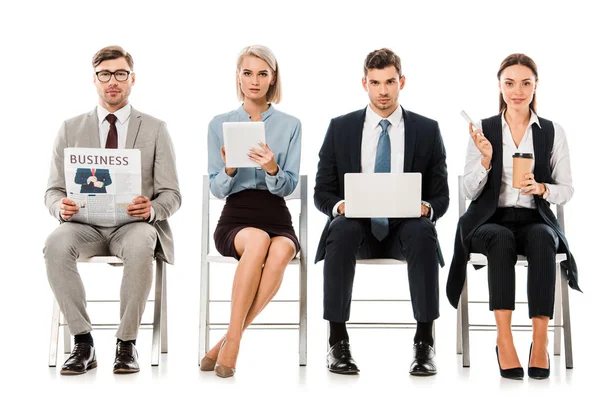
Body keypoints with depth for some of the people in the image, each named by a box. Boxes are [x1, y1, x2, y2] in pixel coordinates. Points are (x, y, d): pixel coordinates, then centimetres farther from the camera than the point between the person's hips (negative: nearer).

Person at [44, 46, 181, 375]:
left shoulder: (155, 129, 9)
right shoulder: (71, 129, 13)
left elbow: (171, 195, 5)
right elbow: (53, 191, 11)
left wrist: (151, 209, -19)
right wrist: (61, 207, -15)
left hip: (135, 224, -1)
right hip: (85, 224, 2)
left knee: (140, 246, -38)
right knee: (56, 244, -33)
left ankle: (127, 344, -22)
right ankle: (83, 343, -21)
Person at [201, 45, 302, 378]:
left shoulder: (290, 125, 8)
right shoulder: (220, 124, 9)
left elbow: (288, 187, 2)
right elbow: (217, 189, 6)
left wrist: (272, 168, -20)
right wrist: (229, 169, -15)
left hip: (277, 218, 1)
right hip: (235, 218, -1)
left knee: (281, 251, -36)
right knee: (259, 240, -37)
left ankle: (230, 341, -26)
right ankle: (233, 340, -27)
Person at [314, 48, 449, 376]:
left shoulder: (427, 130, 6)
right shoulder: (341, 128, 7)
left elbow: (441, 197, 6)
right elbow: (322, 192, 7)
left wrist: (427, 208, -18)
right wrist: (339, 206, -17)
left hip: (406, 228, 0)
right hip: (358, 227, 0)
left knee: (422, 231, -35)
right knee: (341, 228, -35)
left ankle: (424, 343, -29)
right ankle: (337, 342, -28)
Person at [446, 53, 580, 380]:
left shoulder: (553, 132, 7)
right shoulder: (483, 130, 5)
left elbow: (566, 190, 6)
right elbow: (471, 192, 2)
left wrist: (540, 188, -16)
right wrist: (486, 157, -15)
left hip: (535, 220, 1)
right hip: (490, 221, 0)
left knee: (542, 239, -35)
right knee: (501, 239, -36)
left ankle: (540, 339, -35)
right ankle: (504, 339, -38)